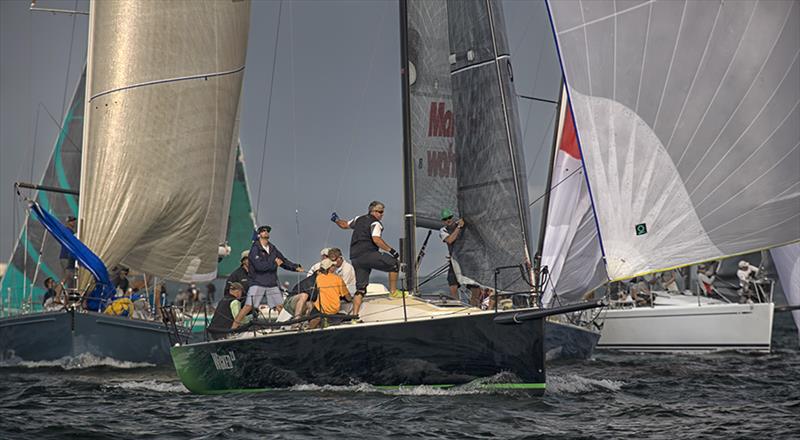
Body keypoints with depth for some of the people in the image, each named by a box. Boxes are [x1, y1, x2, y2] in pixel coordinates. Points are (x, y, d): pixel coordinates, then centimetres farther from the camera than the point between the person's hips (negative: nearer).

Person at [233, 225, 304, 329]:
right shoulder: (255, 249, -6)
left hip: (272, 284, 5)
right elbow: (259, 266, -19)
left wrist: (296, 267, 2)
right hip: (257, 284, -5)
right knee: (248, 306, -10)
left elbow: (284, 261, 17)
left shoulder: (273, 248, 13)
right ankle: (233, 327, -3)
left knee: (280, 306, 0)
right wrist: (274, 263, -10)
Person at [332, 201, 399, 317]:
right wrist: (391, 250, -17)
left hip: (355, 258, 8)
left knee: (361, 288, 7)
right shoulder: (375, 223, -2)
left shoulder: (359, 219, 22)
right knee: (394, 263, -3)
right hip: (367, 254, -8)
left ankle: (355, 315, -1)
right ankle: (393, 292, -3)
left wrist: (336, 220, 56)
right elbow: (376, 239, -18)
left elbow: (344, 225, 36)